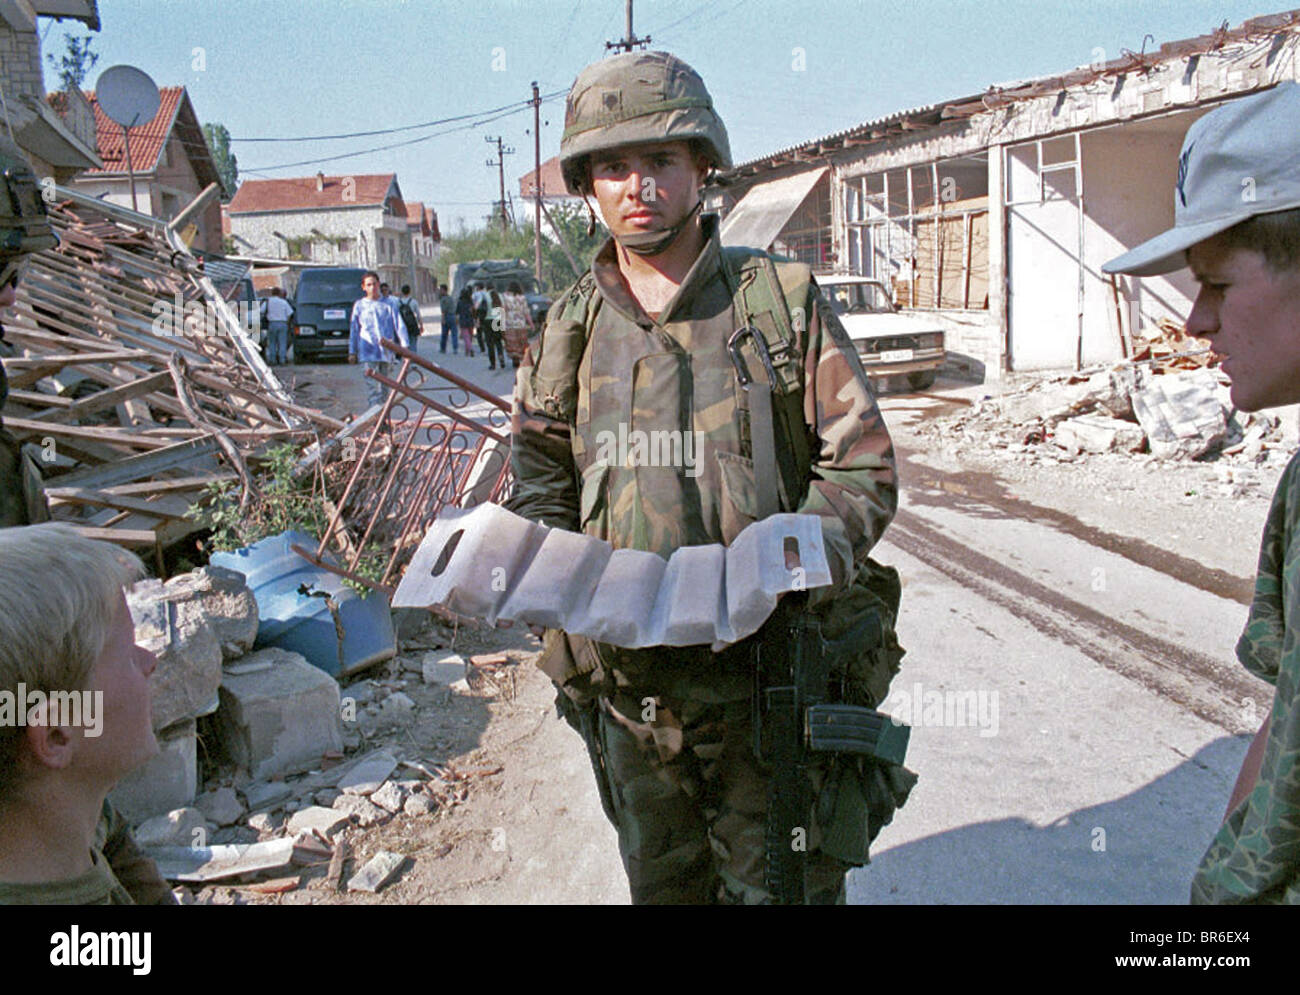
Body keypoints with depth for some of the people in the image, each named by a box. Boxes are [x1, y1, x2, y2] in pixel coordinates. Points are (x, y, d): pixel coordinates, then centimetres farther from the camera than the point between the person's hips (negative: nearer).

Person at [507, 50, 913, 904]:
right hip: (630, 680, 3)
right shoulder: (571, 330, 7)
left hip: (772, 677, -3)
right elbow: (541, 488, 10)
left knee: (778, 884, 10)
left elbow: (864, 468, -3)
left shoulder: (783, 303, -2)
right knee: (661, 881, 21)